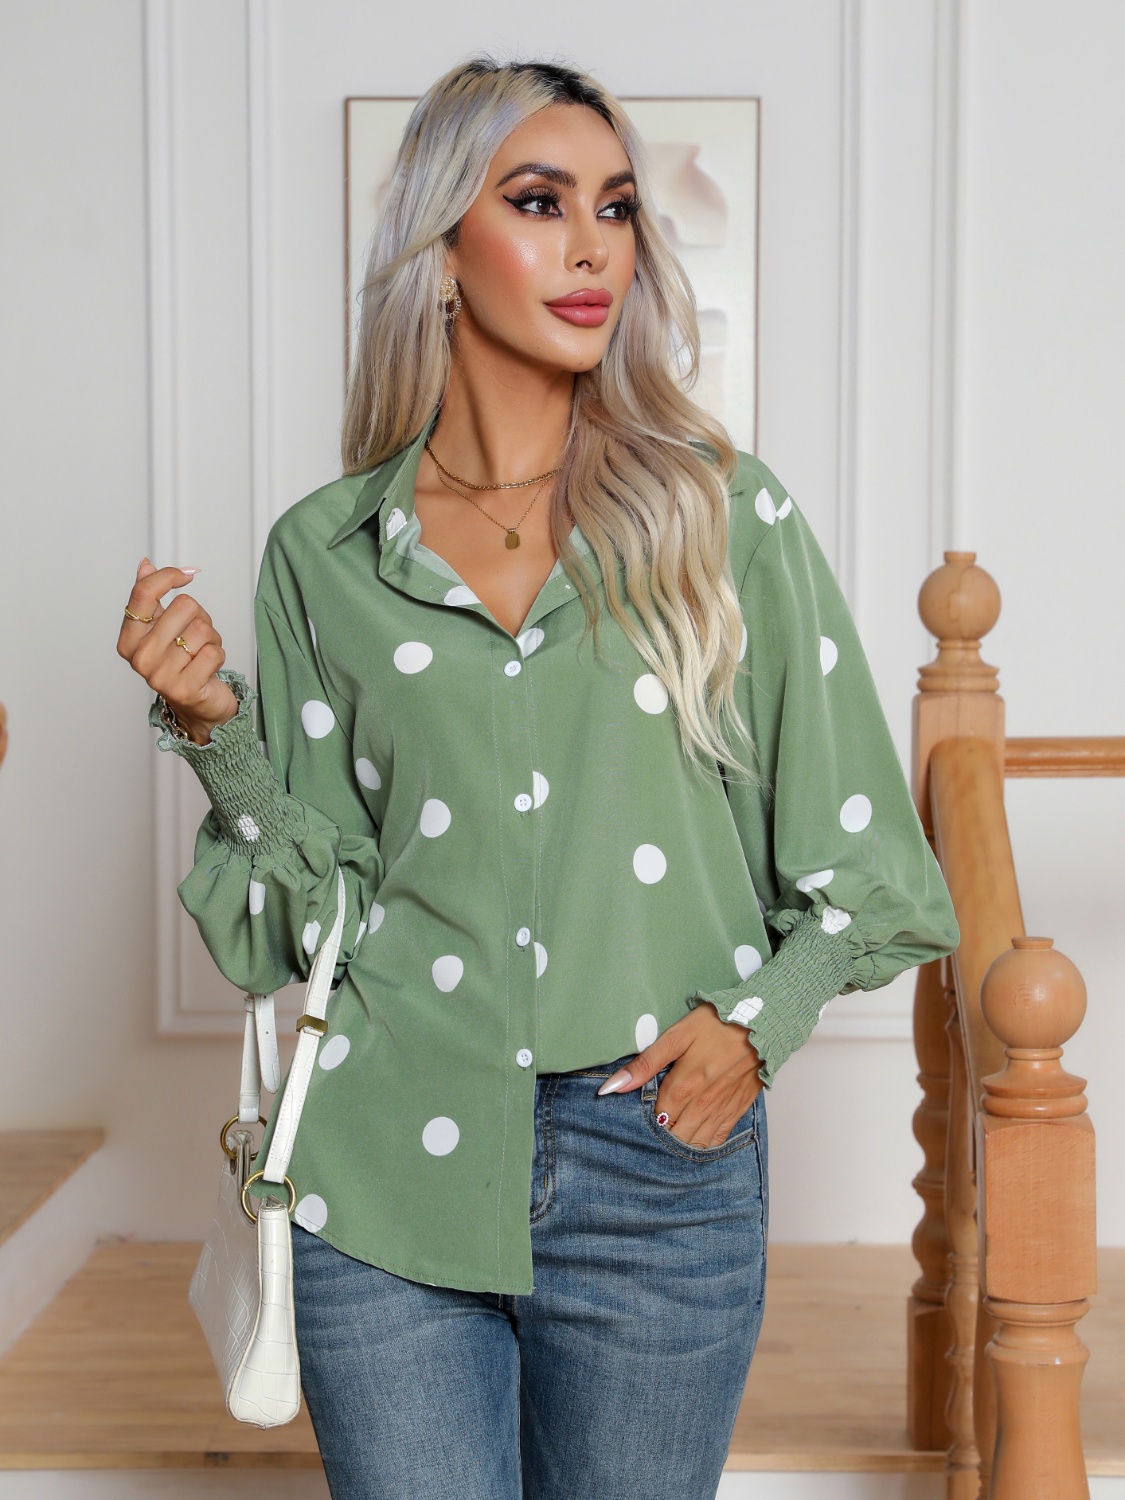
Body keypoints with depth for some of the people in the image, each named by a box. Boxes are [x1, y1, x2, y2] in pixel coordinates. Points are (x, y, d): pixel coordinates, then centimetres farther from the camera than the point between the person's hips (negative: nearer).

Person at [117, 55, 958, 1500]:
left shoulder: (728, 517, 3)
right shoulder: (323, 553, 4)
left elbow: (854, 861, 7)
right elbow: (313, 904, 6)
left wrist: (757, 1016, -7)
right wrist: (215, 730, -8)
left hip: (663, 1172, 0)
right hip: (391, 1166, 0)